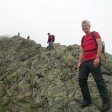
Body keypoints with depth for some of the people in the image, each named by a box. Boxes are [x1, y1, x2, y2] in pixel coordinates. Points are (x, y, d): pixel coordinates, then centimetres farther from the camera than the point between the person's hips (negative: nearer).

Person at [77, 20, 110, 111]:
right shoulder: (83, 39, 21)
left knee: (99, 81, -7)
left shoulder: (95, 34, 3)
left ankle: (106, 102, 3)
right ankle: (87, 100, 13)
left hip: (94, 61, -7)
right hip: (85, 62, 7)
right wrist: (79, 62, 7)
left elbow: (100, 45, -9)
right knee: (81, 80, 1)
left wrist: (97, 57, -20)